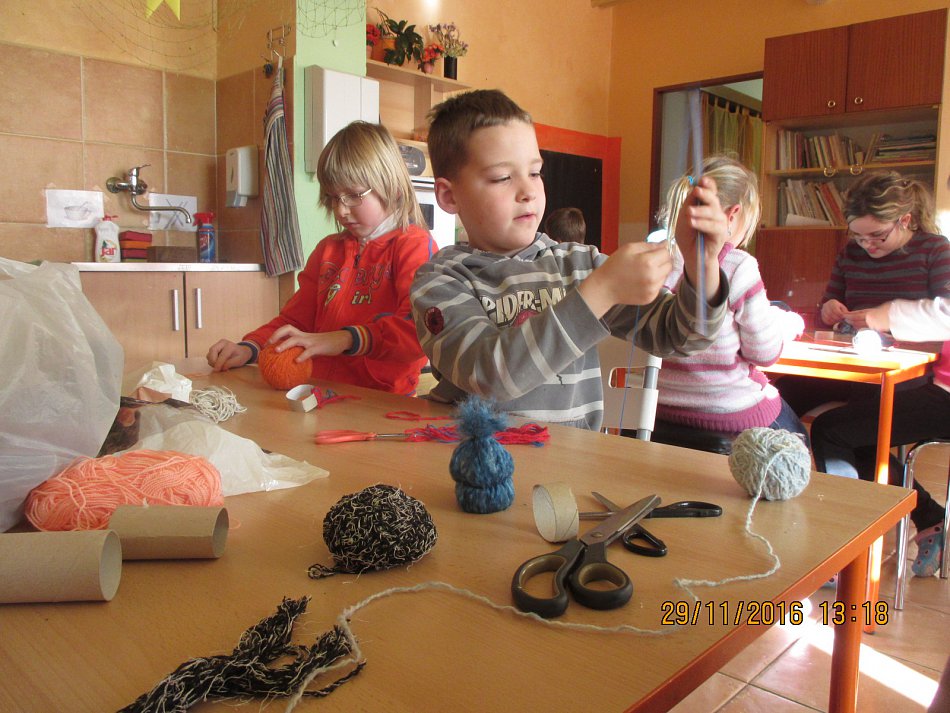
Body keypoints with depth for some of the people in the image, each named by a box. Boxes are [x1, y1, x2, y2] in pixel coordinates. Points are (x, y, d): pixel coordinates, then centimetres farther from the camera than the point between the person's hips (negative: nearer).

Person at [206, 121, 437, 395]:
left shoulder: (415, 245, -1)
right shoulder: (328, 249, 23)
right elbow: (295, 318, 23)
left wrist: (347, 339, -30)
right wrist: (249, 348, 4)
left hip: (381, 399, -7)